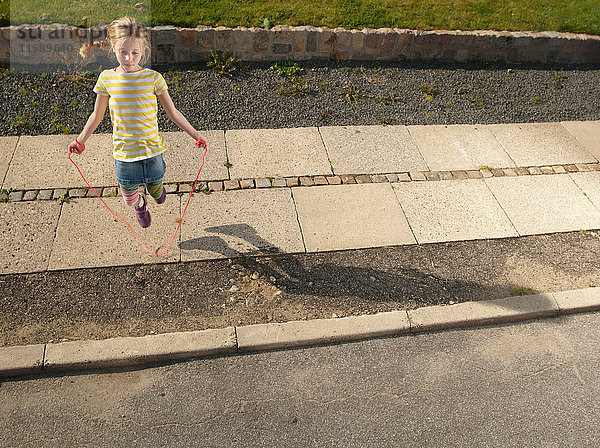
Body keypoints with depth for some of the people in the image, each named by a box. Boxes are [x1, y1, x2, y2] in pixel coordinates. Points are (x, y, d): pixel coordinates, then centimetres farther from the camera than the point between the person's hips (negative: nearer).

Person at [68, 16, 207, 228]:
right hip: (124, 152, 1)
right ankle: (140, 205, 52)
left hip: (152, 149, -1)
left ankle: (155, 188, 59)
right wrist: (80, 140, 17)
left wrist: (195, 134, 2)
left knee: (155, 187, 18)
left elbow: (172, 112, 0)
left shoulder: (153, 77, -9)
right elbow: (97, 115, 8)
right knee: (130, 196, 12)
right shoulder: (106, 78, -5)